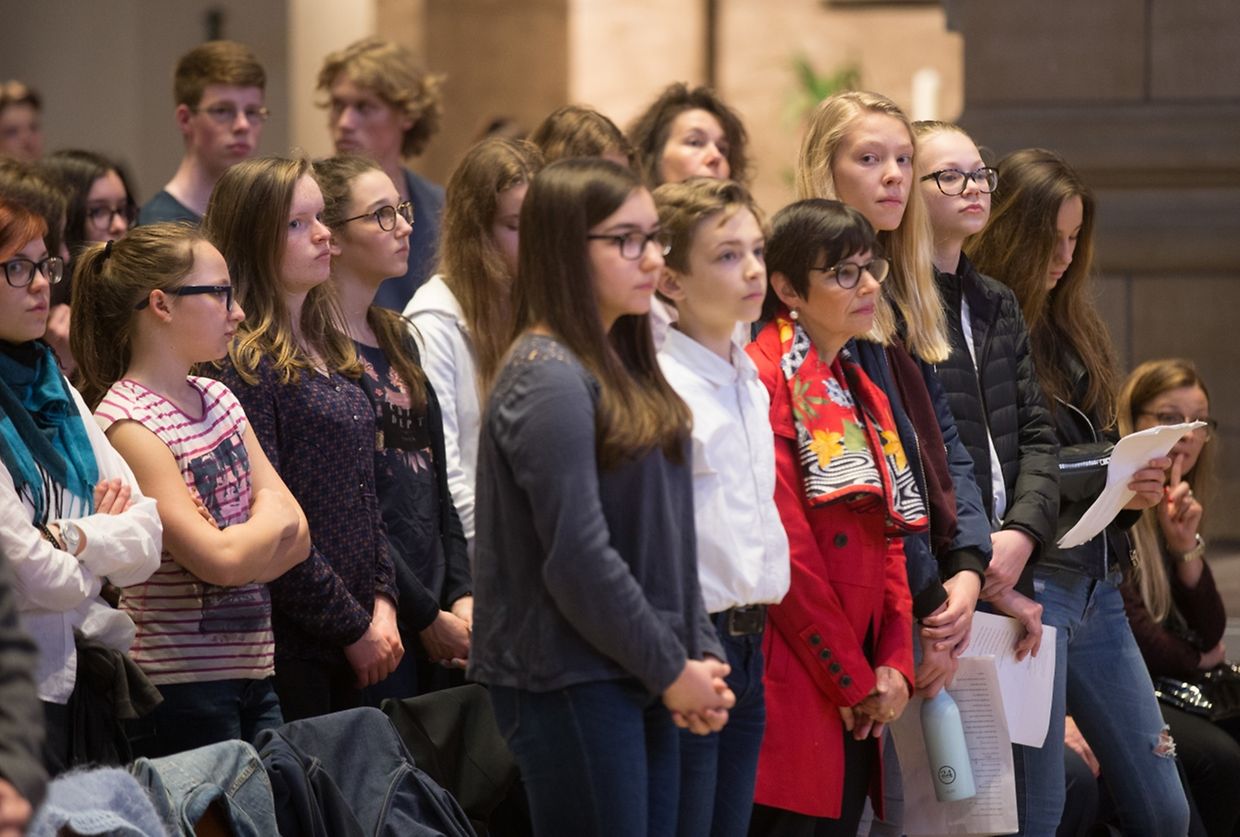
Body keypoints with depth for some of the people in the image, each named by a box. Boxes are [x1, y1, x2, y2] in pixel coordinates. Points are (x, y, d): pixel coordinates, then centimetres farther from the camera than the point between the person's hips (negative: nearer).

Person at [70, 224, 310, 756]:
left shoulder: (218, 400, 13)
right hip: (181, 686, -8)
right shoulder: (127, 423, -13)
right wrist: (269, 518, 0)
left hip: (252, 669, 8)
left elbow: (296, 537, 8)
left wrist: (242, 547, -11)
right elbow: (218, 560, -19)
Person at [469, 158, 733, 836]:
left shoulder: (623, 366, 13)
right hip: (570, 683, -9)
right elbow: (577, 560, -19)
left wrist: (700, 656, 5)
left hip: (642, 681, 9)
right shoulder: (549, 381, -15)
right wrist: (671, 670, -11)